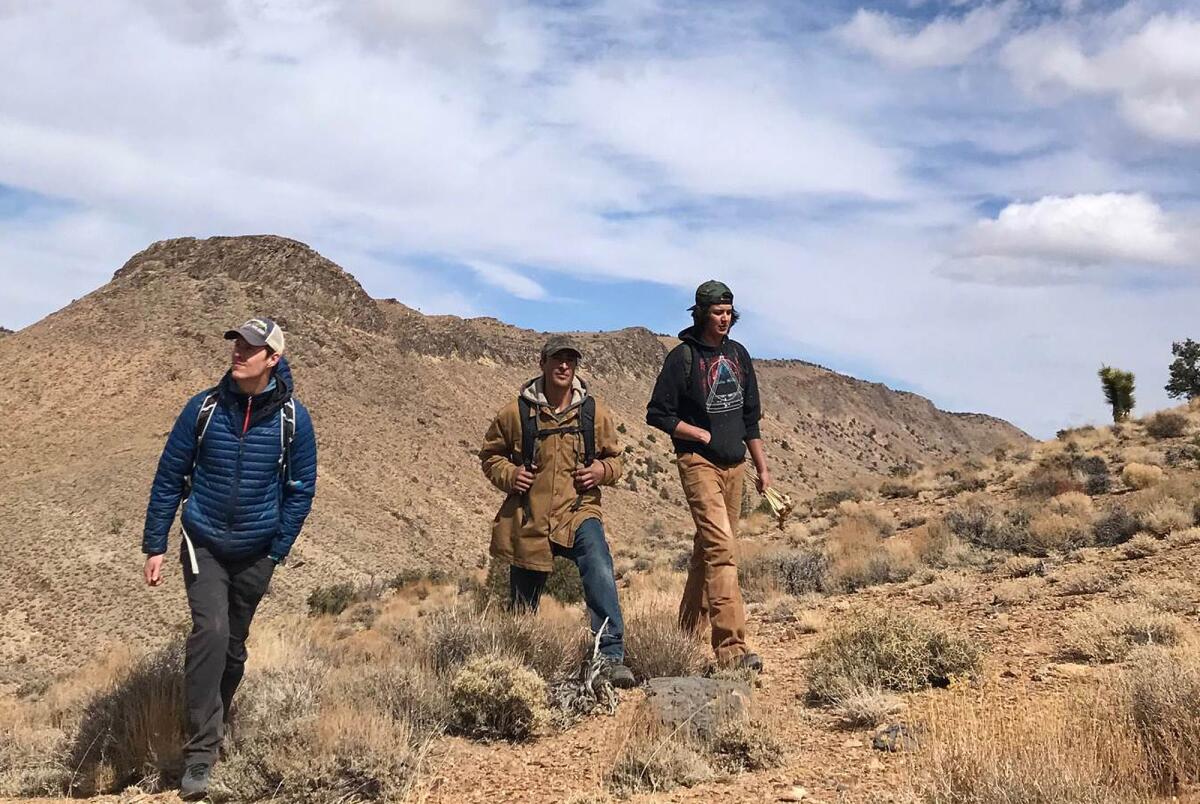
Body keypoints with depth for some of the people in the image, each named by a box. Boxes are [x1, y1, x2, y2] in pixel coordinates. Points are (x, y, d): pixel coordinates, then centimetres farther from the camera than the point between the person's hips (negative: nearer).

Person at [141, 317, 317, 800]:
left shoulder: (292, 418, -8)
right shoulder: (204, 408, -8)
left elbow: (301, 489, 0)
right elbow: (169, 477, -1)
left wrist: (276, 552, -4)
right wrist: (155, 546, -1)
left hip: (255, 554, 1)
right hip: (204, 546, -1)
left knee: (233, 645, 13)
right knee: (211, 631, -19)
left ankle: (216, 724, 36)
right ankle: (200, 752, -13)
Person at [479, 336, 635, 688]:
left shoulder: (595, 412, 1)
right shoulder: (516, 412, -3)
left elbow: (614, 458, 14)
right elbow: (490, 454, 11)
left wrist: (602, 470, -8)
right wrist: (508, 474, -9)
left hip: (578, 512, 0)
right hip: (528, 520, 1)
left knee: (599, 570, -31)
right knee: (522, 608, 11)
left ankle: (611, 656, -29)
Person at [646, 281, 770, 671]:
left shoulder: (738, 355, 12)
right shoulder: (683, 357, -7)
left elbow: (750, 416, 18)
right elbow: (657, 414, -6)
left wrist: (762, 468, 17)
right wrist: (703, 435, -10)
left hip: (734, 464, 7)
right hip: (698, 463, -7)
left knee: (709, 548, 12)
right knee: (721, 547, -17)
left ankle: (688, 634, 23)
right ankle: (731, 647, -21)